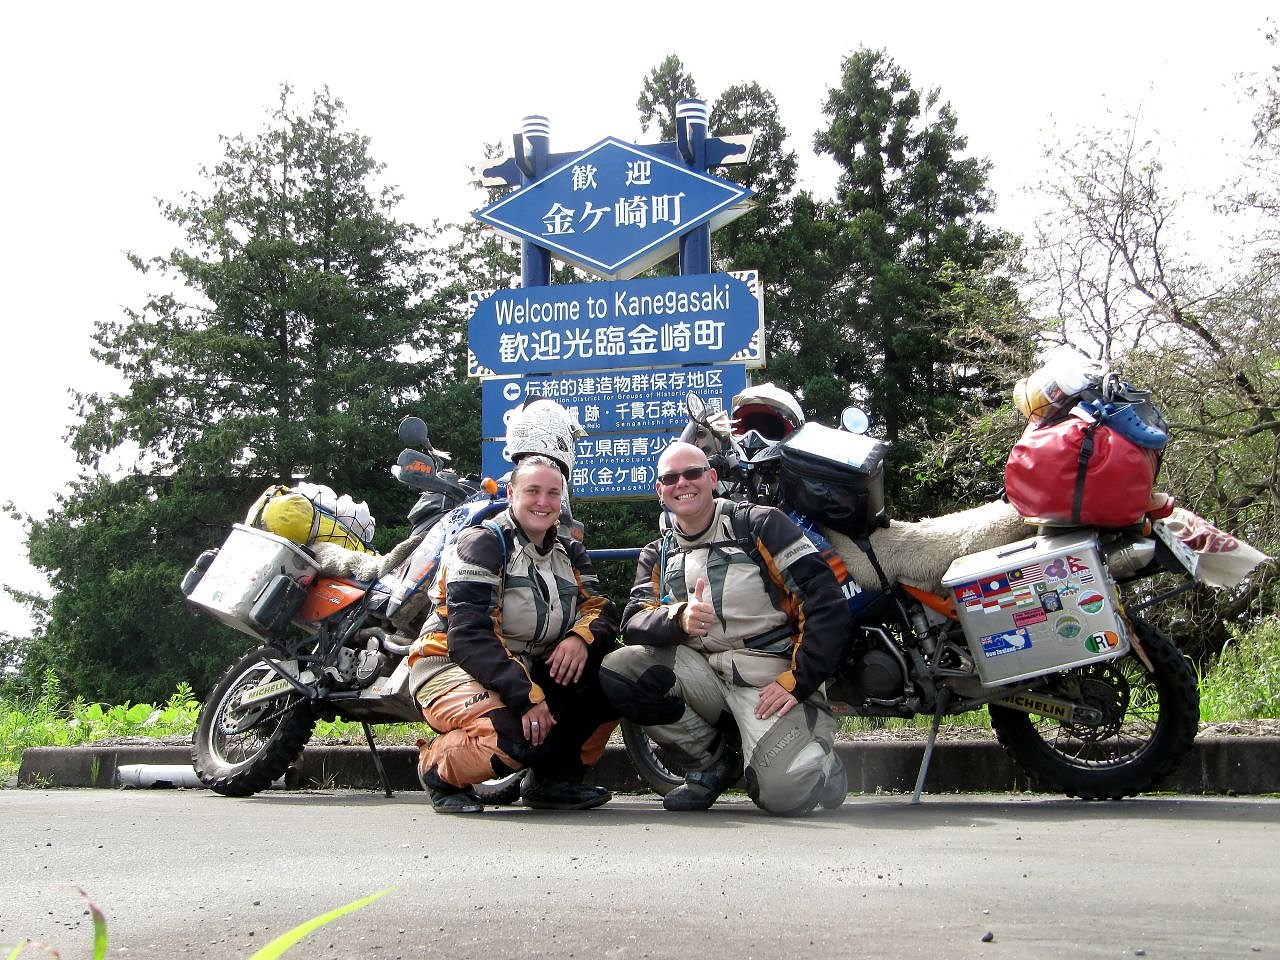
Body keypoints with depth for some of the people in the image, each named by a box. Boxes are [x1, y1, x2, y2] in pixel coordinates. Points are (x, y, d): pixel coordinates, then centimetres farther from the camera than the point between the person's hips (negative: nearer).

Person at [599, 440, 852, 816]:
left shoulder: (762, 525, -1)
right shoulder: (657, 556, 16)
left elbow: (827, 603, -7)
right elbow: (635, 623, -1)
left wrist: (797, 681, -14)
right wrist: (679, 618, -23)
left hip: (770, 676, -5)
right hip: (703, 676, 5)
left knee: (785, 794, -28)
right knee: (616, 670, -19)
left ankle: (812, 753, 12)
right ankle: (716, 761, 0)